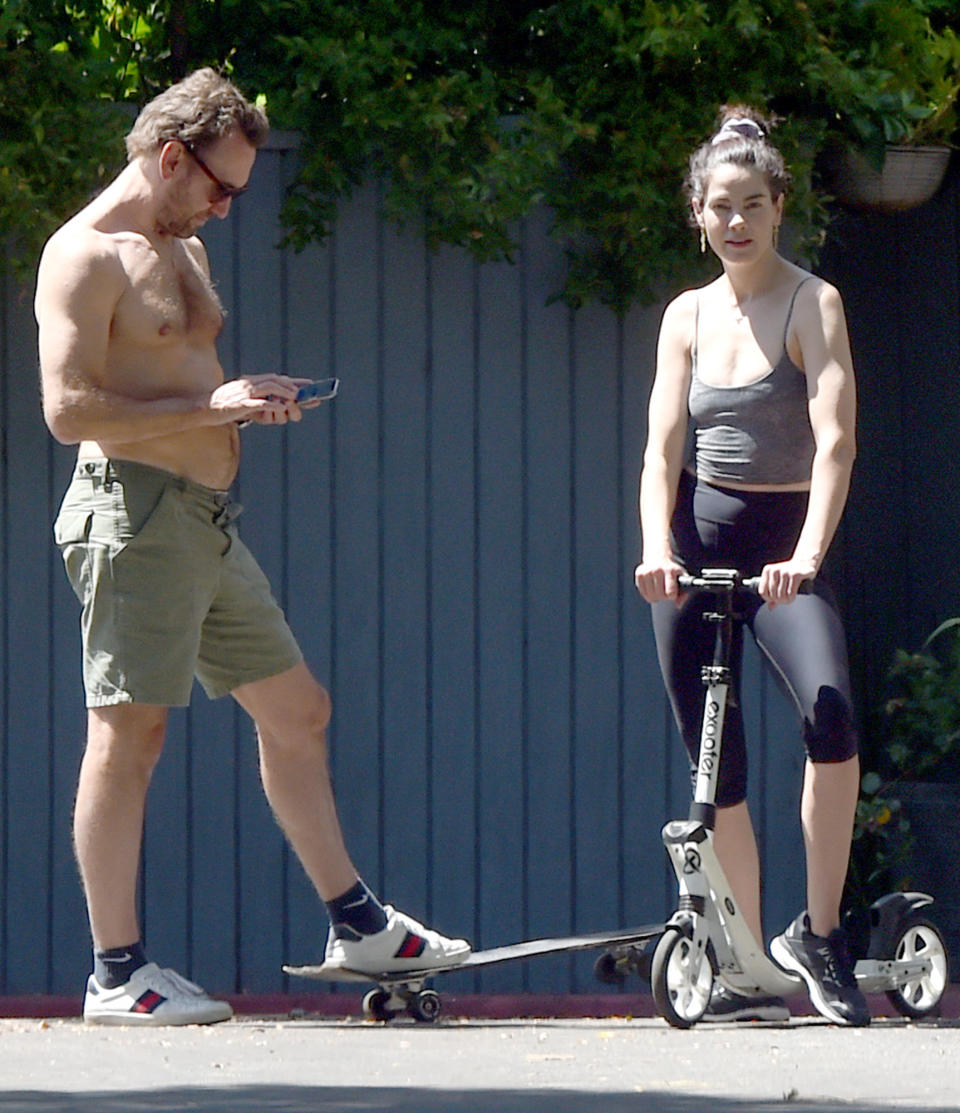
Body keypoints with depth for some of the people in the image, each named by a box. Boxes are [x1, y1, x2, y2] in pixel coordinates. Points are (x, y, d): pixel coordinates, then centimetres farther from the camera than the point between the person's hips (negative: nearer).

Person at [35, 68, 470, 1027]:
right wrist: (209, 408, -19)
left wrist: (250, 404, 9)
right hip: (133, 514, -10)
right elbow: (68, 408, -20)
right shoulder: (85, 257, -11)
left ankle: (354, 922, 21)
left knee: (296, 714, 13)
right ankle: (115, 972, -5)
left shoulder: (183, 251, 20)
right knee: (127, 735, -7)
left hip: (209, 521, 10)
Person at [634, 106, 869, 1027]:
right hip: (697, 537, 4)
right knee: (712, 760, 4)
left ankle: (819, 932, -15)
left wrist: (805, 556, -31)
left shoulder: (813, 305, -6)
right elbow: (662, 446, 1)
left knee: (829, 711, -28)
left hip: (783, 544, -4)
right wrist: (655, 548, -17)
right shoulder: (687, 316, 7)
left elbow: (834, 441, -17)